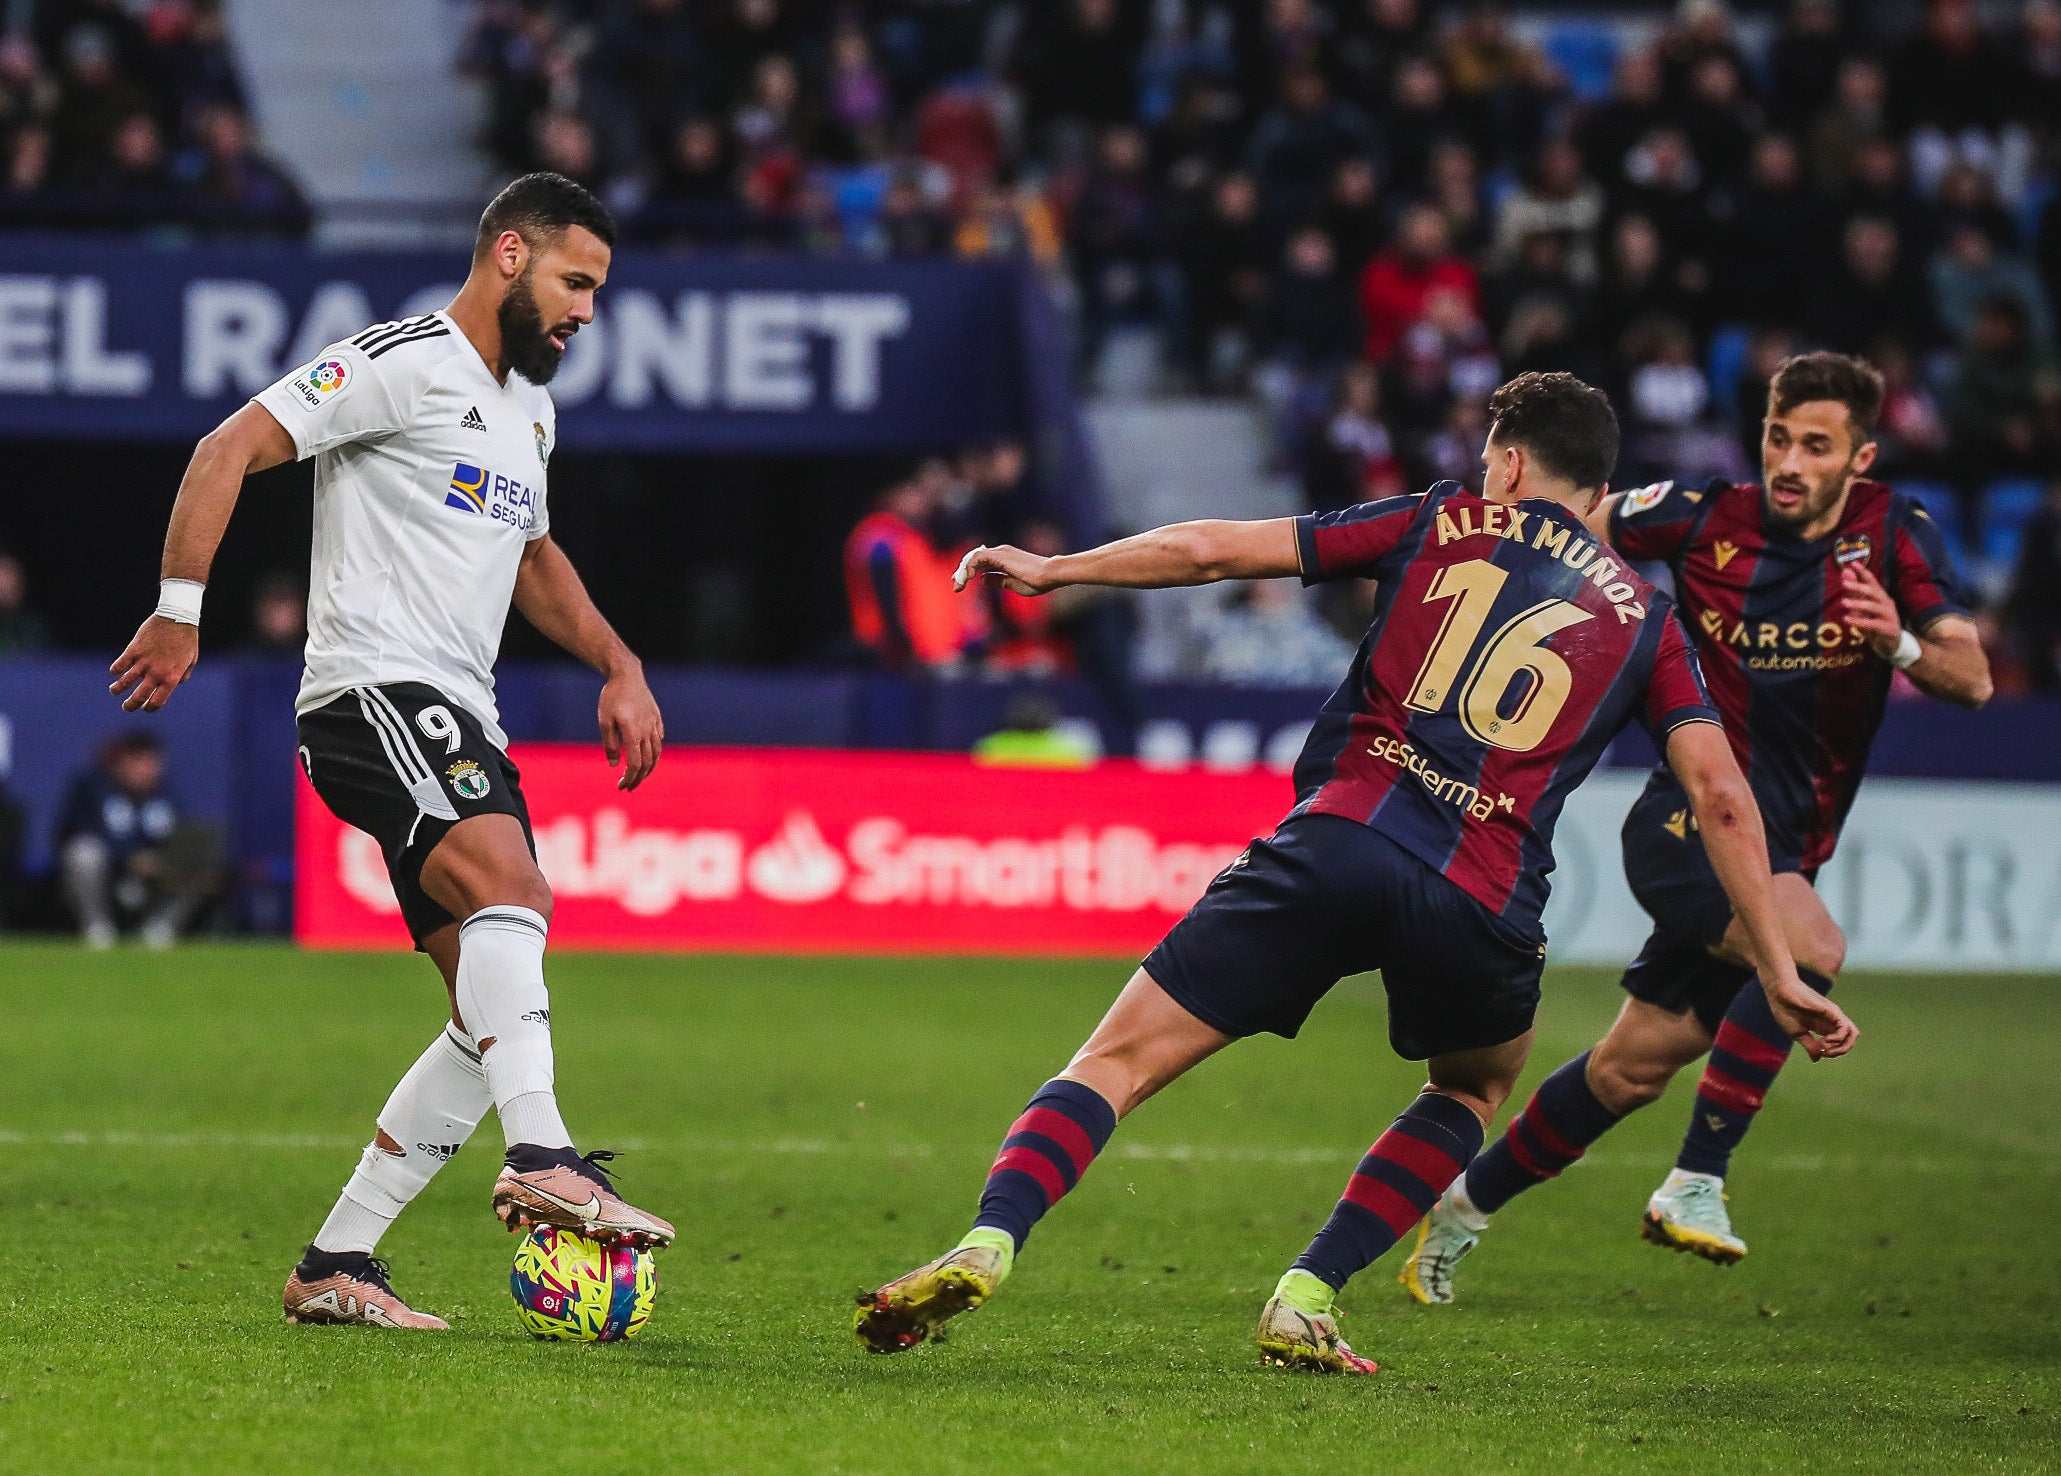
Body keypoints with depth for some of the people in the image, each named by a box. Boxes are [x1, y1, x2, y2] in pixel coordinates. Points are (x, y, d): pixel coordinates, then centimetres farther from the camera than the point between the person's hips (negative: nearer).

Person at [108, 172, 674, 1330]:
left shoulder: (529, 407, 23)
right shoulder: (403, 364, -5)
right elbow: (229, 451, -11)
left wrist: (620, 666, 27)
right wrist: (180, 613, -17)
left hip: (463, 728, 9)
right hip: (374, 690, -9)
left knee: (497, 1018, 2)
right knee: (510, 885, -33)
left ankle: (336, 1264, 6)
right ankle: (543, 1160, -47)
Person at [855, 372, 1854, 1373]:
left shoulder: (1438, 525, 18)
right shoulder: (1644, 617, 20)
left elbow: (1213, 550, 14)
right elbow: (1721, 798, 11)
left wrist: (1053, 569, 26)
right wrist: (1780, 972, 14)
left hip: (1339, 838, -1)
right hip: (1481, 900, 1)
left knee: (1121, 1058, 3)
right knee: (1474, 1089, 31)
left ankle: (987, 1244, -19)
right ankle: (1306, 1300, 17)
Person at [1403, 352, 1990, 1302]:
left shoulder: (1896, 534, -4)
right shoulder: (1705, 518, -8)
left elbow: (1972, 679, -10)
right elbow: (1566, 532, 8)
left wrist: (1900, 643, -28)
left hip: (1784, 851, 4)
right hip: (1686, 820, -4)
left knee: (1632, 1068, 9)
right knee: (1812, 946, -32)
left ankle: (1468, 1203, 29)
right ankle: (1695, 1186, -27)